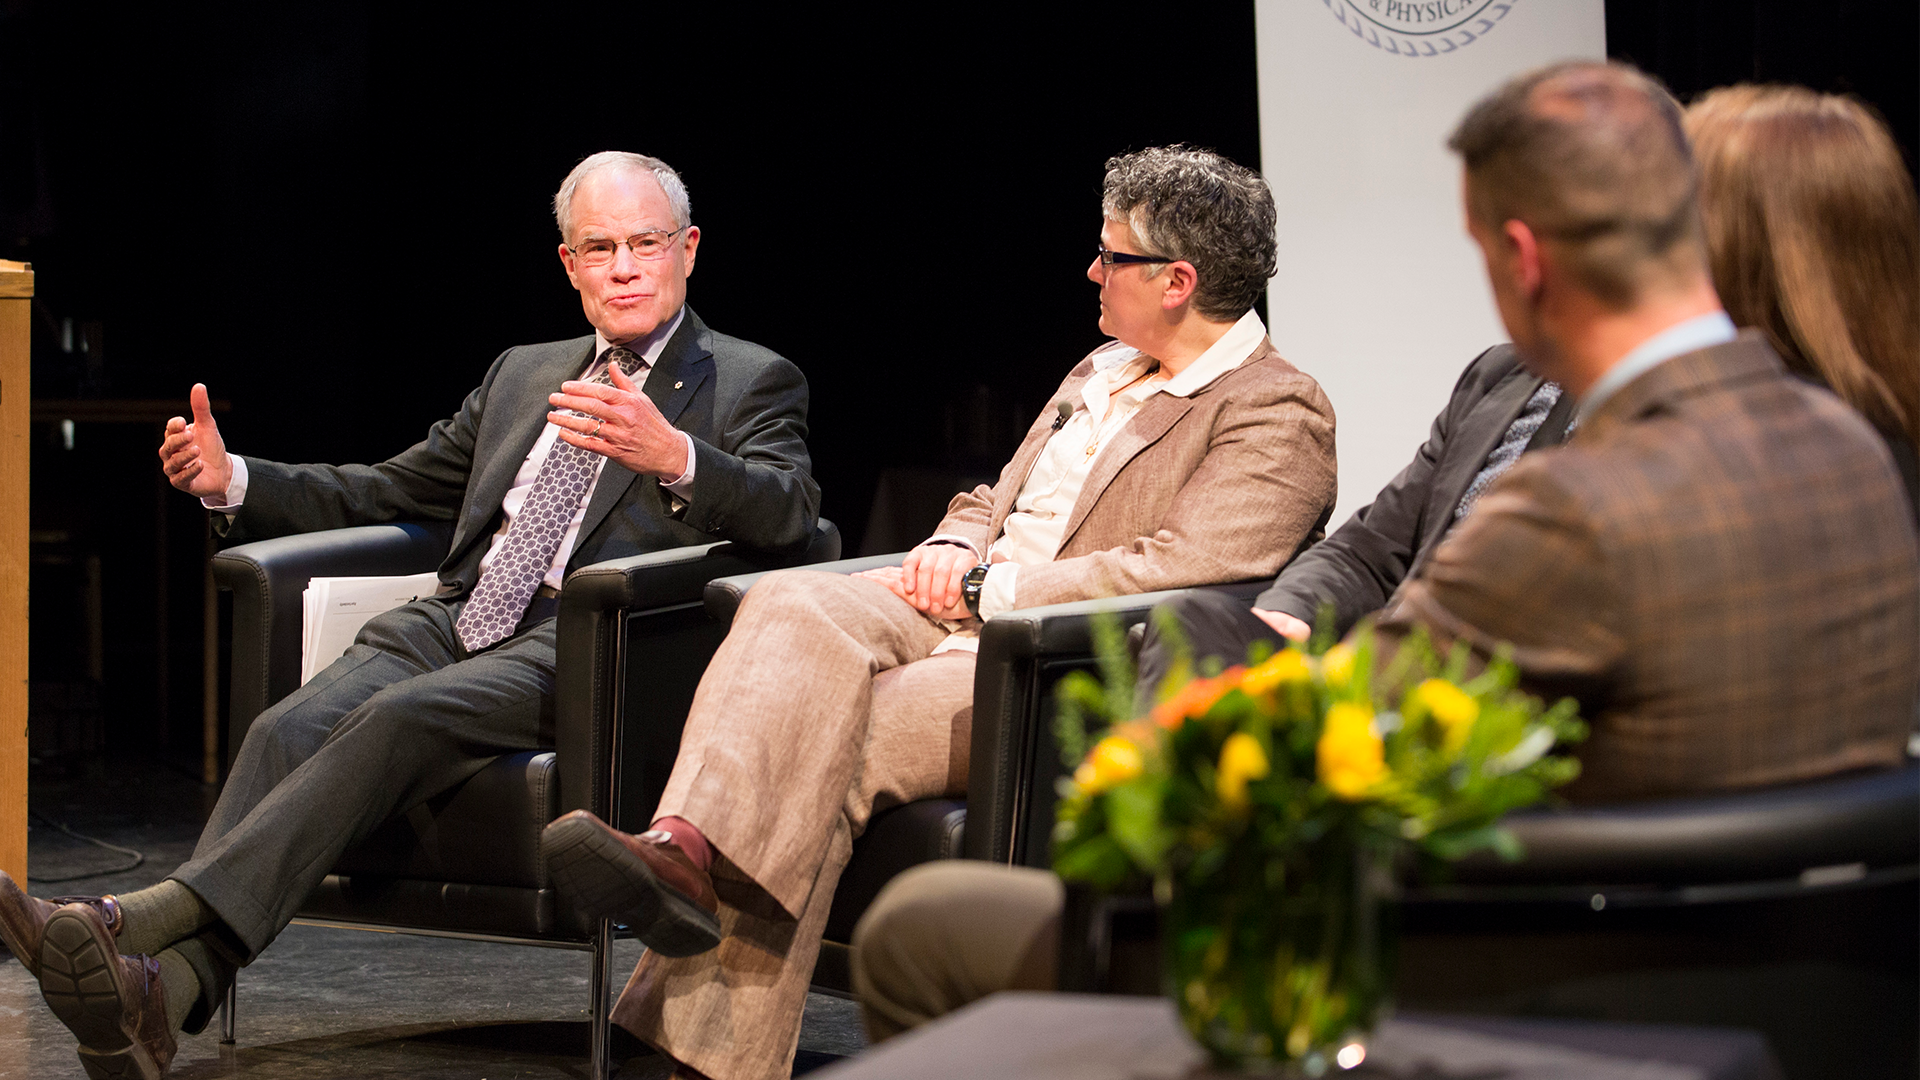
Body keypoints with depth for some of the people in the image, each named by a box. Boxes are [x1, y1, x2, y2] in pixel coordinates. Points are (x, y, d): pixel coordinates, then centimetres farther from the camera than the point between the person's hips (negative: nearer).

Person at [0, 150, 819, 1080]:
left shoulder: (753, 383, 11)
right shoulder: (522, 373, 29)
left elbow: (788, 515, -9)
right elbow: (392, 489, 32)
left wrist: (672, 455, -29)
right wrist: (235, 480, 16)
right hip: (457, 620, 5)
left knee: (402, 718, -33)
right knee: (289, 730, -25)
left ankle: (147, 919, -43)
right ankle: (160, 991, -43)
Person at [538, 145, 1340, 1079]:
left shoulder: (1278, 415, -3)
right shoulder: (1100, 373, 26)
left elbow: (1172, 573, -16)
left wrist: (986, 588, -12)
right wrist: (953, 550, 7)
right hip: (963, 616, 8)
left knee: (830, 744, -29)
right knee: (793, 605, -24)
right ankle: (688, 843, -45)